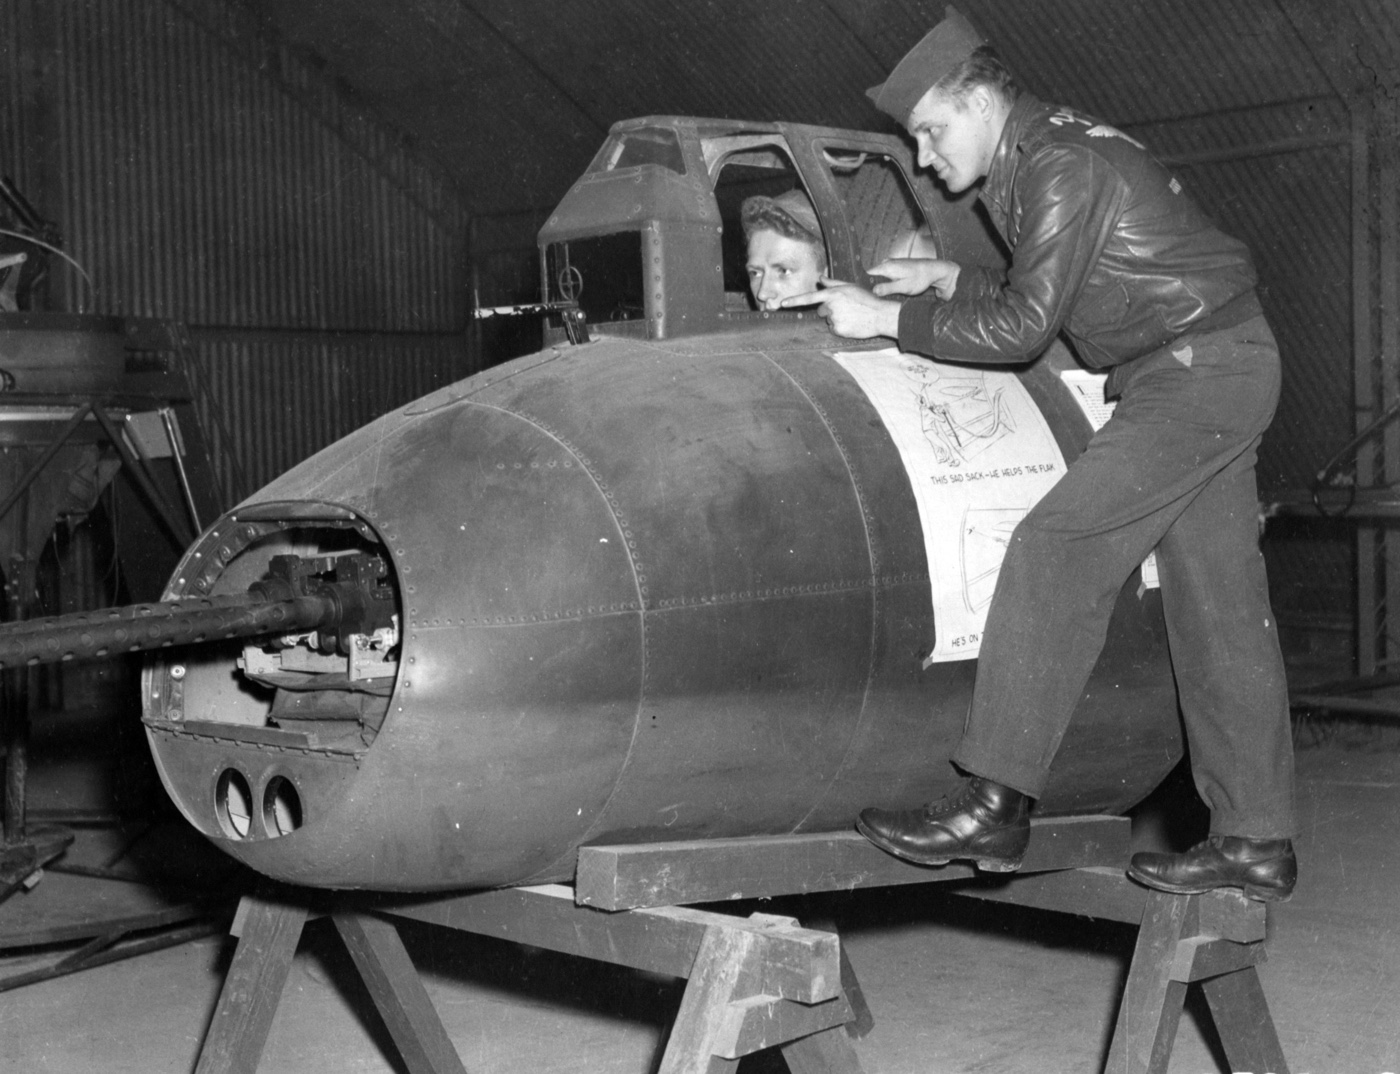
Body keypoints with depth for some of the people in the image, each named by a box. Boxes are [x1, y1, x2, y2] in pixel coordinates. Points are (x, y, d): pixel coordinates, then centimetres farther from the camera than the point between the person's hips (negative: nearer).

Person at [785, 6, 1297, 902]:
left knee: (1056, 551, -16)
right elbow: (1046, 296, 18)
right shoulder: (1033, 163, 14)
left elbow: (1025, 324, -20)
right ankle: (1257, 843, 11)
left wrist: (892, 319, -15)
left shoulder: (1062, 165, -16)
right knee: (1219, 611, 8)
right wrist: (947, 281, 8)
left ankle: (997, 803, -15)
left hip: (1203, 372, -10)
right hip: (1212, 373, 10)